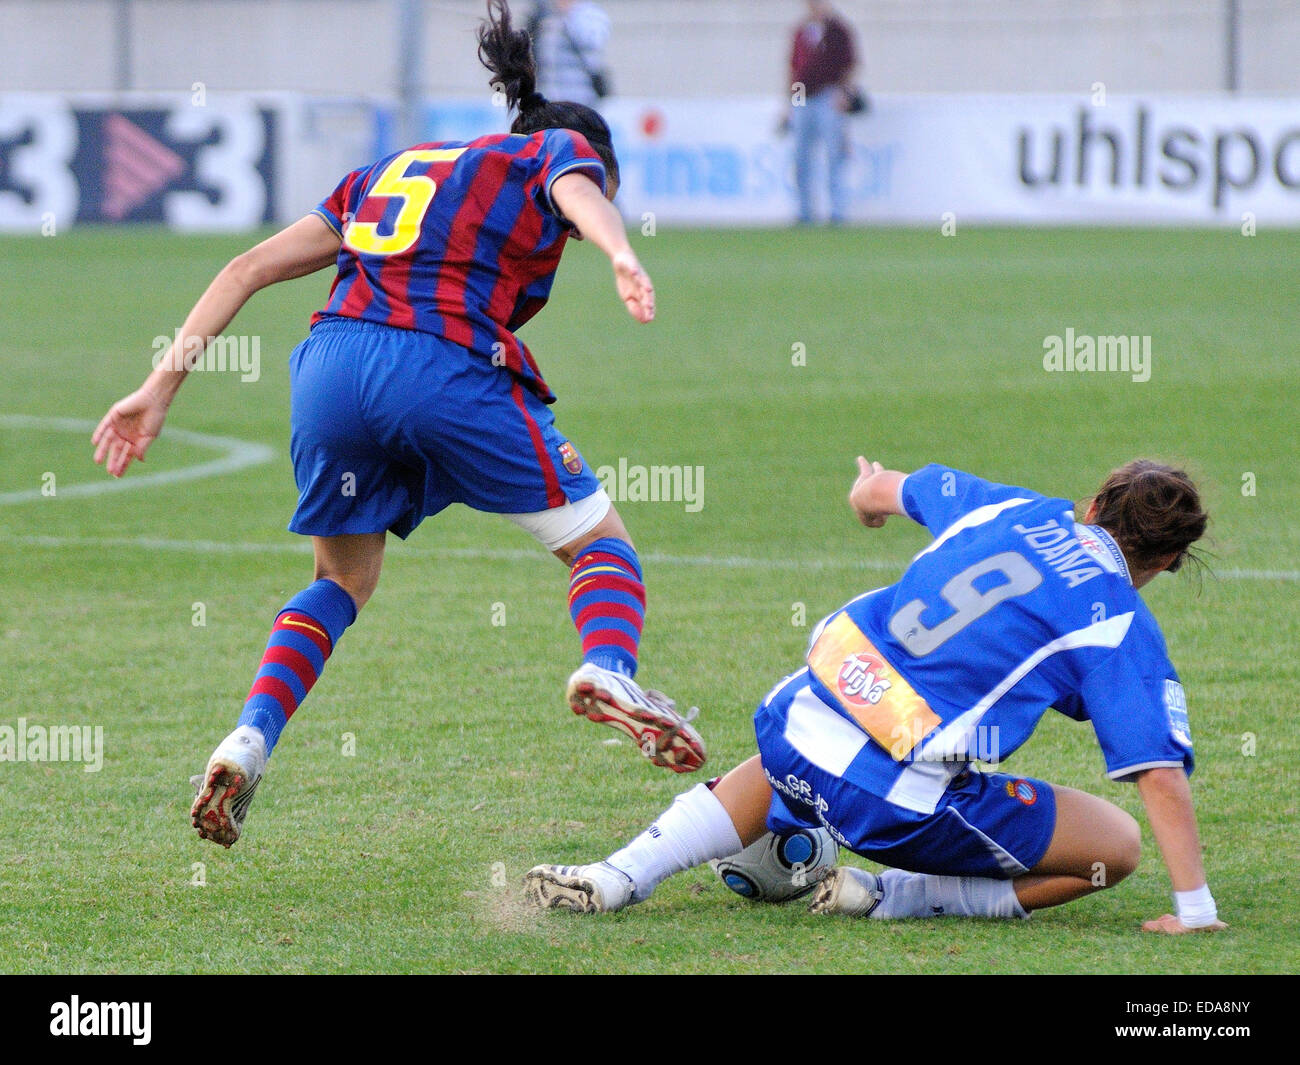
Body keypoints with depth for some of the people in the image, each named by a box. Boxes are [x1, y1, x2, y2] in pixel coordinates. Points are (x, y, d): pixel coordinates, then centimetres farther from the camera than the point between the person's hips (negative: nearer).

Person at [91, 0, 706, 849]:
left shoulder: (389, 173, 35)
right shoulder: (560, 151, 22)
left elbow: (248, 269, 26)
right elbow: (583, 197, -5)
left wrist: (164, 385, 23)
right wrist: (621, 256, -25)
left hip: (331, 362, 5)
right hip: (446, 365, -5)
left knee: (345, 581, 26)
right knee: (600, 540, 11)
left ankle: (248, 742, 5)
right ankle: (608, 672, -20)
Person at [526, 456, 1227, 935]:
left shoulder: (1010, 506, 14)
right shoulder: (1122, 628, -3)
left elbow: (881, 490, 34)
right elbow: (1162, 775, -9)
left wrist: (872, 492, 58)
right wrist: (1194, 908, -3)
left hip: (799, 721, 6)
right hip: (903, 800, -6)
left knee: (785, 756, 43)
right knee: (1116, 844, 8)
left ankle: (620, 876, 31)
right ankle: (892, 897, 2)